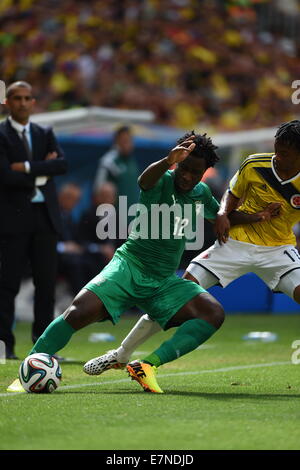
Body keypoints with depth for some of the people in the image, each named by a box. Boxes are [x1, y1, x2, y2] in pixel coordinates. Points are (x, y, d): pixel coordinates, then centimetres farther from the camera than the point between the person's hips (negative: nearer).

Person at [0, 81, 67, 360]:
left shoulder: (45, 134, 15)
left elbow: (62, 164, -2)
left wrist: (28, 167, -12)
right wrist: (42, 172, -6)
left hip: (45, 216, 5)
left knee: (46, 282, 5)